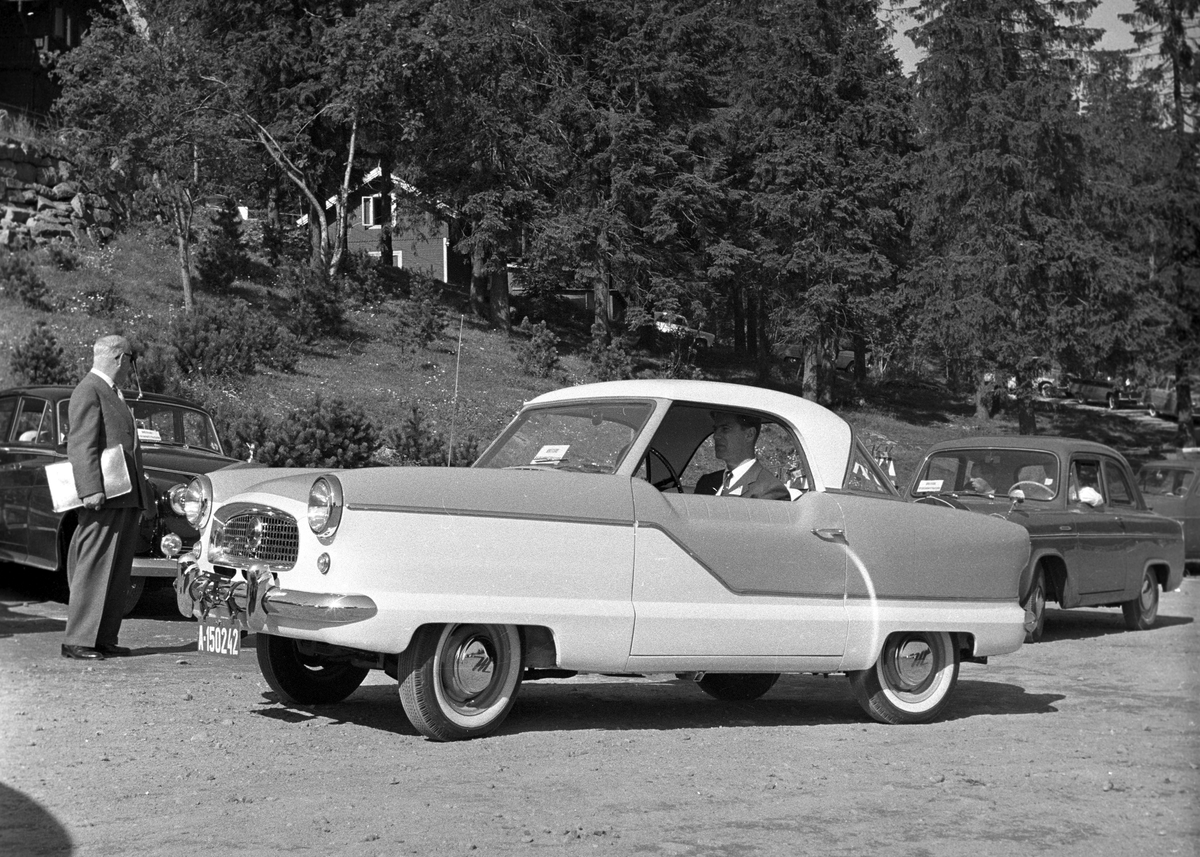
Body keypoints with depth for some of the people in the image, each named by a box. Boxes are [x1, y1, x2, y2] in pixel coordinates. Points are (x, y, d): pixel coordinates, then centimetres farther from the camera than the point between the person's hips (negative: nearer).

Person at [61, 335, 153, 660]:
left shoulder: (113, 394, 23)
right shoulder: (88, 392, -8)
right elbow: (81, 446, -16)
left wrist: (143, 493, 23)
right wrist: (91, 490, -24)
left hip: (127, 499, 10)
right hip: (104, 499, -10)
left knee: (118, 572, 9)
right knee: (93, 570, -8)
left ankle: (105, 639, 13)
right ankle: (78, 641, -6)